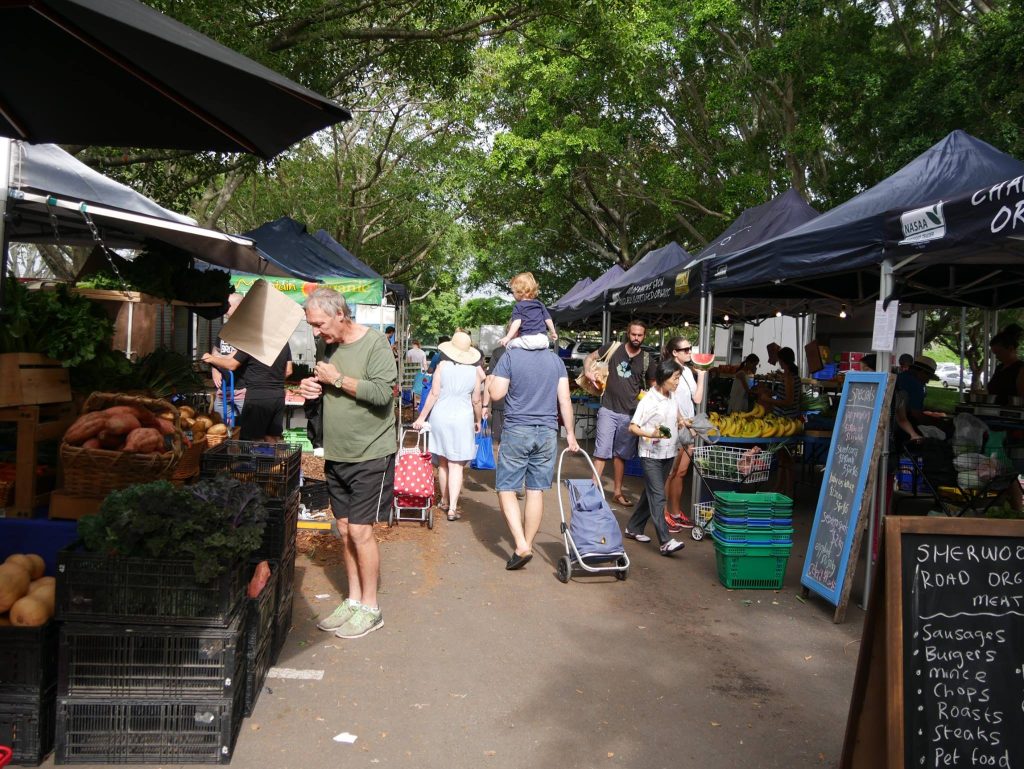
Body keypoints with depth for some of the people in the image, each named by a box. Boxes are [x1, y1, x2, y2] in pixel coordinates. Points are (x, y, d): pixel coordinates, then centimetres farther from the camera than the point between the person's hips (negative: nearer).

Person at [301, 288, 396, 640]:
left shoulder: (375, 343, -13)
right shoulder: (330, 346, 9)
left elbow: (382, 392, -24)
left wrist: (338, 379, -17)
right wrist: (313, 387, -1)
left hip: (371, 455, -7)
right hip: (336, 453, 7)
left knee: (360, 531, -4)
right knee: (345, 529, 12)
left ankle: (370, 607, 11)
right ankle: (353, 600, 25)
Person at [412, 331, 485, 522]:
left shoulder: (443, 366, -4)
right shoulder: (475, 371, -2)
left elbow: (434, 394, -5)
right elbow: (476, 401, 2)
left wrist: (422, 417, 2)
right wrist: (478, 420, 18)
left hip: (440, 416, 1)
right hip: (463, 418, -1)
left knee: (443, 463, 15)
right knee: (456, 466, 0)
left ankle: (444, 501, 28)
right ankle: (453, 508, -7)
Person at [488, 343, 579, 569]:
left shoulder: (510, 357, -6)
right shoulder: (556, 360, 5)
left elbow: (495, 394, -10)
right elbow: (564, 400, 4)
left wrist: (493, 380, 10)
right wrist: (570, 434, 10)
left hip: (516, 432, -3)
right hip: (547, 433, 4)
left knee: (506, 490, 4)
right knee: (536, 492, 10)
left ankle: (521, 546, -9)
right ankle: (528, 544, 17)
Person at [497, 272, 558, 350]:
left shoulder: (518, 306, 1)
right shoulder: (540, 304, 18)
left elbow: (517, 322, -12)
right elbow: (548, 319, 19)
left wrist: (508, 337, -18)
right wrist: (553, 332, 33)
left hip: (528, 340, -6)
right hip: (543, 340, 6)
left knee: (509, 344, 9)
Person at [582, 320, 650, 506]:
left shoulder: (646, 359, 4)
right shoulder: (613, 349, -1)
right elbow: (590, 357, 9)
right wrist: (588, 372, -10)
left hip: (630, 414, 2)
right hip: (608, 410, -2)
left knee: (621, 454, 13)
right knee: (602, 452, -4)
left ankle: (617, 492, 23)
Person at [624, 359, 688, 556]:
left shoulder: (673, 397, 6)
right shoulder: (649, 400, -14)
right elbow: (632, 427, -13)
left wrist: (681, 421, 5)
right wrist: (651, 434, -27)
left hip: (669, 453, 8)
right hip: (651, 454, -8)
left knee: (651, 493, 14)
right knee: (658, 496, -11)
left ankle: (634, 528, 27)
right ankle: (665, 541, -15)